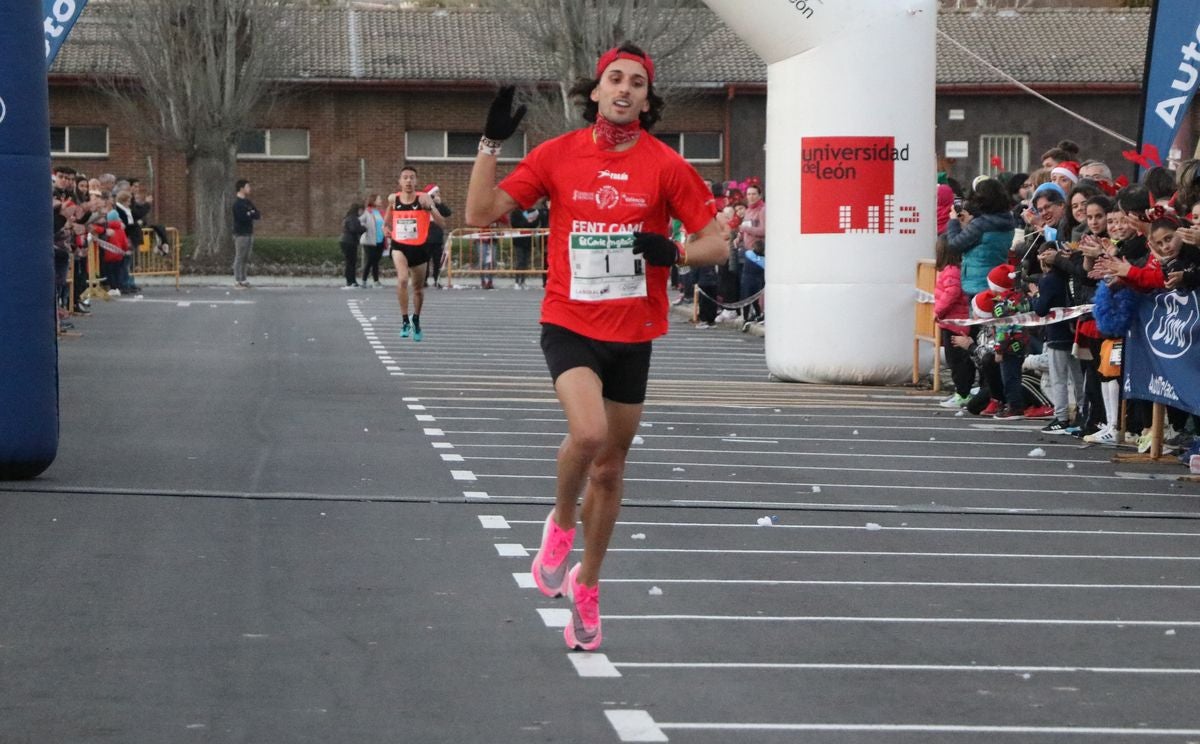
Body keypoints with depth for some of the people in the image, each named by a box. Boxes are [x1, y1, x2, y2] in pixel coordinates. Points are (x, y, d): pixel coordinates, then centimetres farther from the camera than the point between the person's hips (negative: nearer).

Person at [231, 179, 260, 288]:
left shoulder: (248, 202, 16)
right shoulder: (237, 203, -10)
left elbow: (258, 215, 10)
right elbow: (243, 217, -21)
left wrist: (250, 215, -10)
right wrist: (252, 215, -4)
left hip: (249, 233, 8)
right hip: (241, 234, -8)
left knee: (245, 258, 10)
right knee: (239, 258, -6)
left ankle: (243, 280, 14)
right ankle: (237, 281, -5)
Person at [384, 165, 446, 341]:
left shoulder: (423, 198, -9)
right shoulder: (393, 199, -2)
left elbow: (442, 224, -17)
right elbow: (388, 222, 20)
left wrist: (430, 208, -30)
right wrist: (393, 231, 5)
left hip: (419, 248, 0)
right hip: (400, 247, 0)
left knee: (418, 288, 15)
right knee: (402, 279, -27)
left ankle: (416, 320, 40)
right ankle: (405, 320, -20)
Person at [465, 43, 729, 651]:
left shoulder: (666, 166, -4)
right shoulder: (557, 155, -3)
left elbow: (717, 244, -1)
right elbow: (480, 213, -2)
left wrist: (675, 253, -21)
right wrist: (491, 142, -11)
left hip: (633, 334, 2)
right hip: (570, 324, -2)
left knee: (610, 467, 12)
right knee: (588, 432, -29)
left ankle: (586, 585, 32)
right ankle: (560, 524, 2)